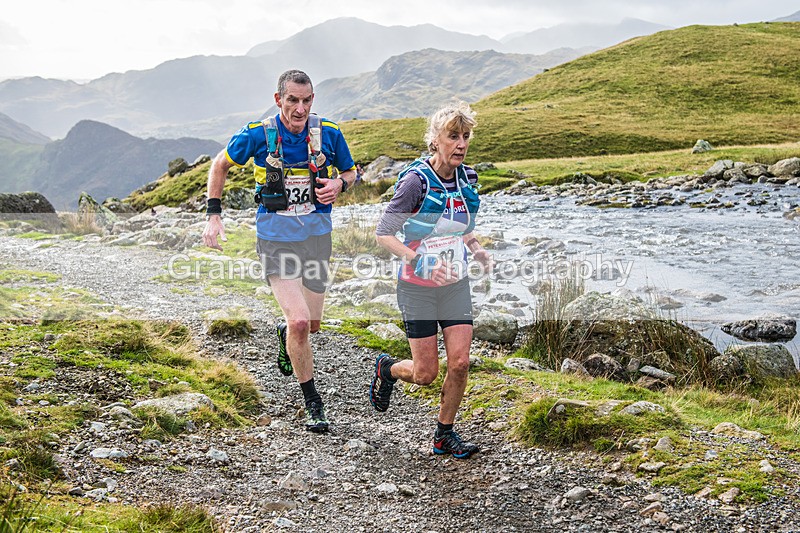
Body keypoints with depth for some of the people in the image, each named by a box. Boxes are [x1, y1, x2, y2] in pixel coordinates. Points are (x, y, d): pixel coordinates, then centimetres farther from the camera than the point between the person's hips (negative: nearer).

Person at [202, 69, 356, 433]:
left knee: (311, 324, 11)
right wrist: (213, 215, 0)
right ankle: (313, 404, 5)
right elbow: (220, 165, 7)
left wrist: (339, 184, -12)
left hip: (317, 236, 3)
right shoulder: (258, 134, -10)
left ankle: (285, 333, 50)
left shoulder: (328, 134, -5)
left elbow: (350, 171, 12)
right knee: (299, 322, -14)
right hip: (276, 240, -3)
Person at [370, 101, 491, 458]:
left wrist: (478, 251, -2)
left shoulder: (467, 179, 2)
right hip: (418, 287, -5)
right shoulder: (416, 180, -17)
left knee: (460, 363, -4)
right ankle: (387, 369, 34)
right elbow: (383, 233, -14)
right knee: (426, 373, 0)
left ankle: (445, 435, 15)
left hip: (456, 284, 5)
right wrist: (420, 262, -26)